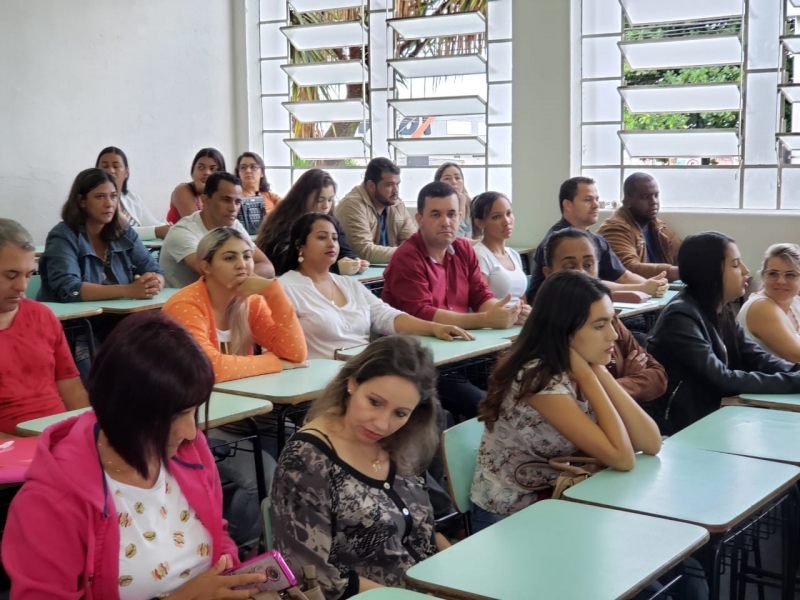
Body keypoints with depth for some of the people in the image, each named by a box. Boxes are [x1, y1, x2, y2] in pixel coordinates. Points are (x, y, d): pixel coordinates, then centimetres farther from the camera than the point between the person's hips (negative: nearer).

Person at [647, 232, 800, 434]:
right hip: (682, 427, -8)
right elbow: (723, 380, -25)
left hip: (714, 415, 8)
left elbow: (757, 359, 0)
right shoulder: (681, 317, -21)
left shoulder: (722, 312, 6)